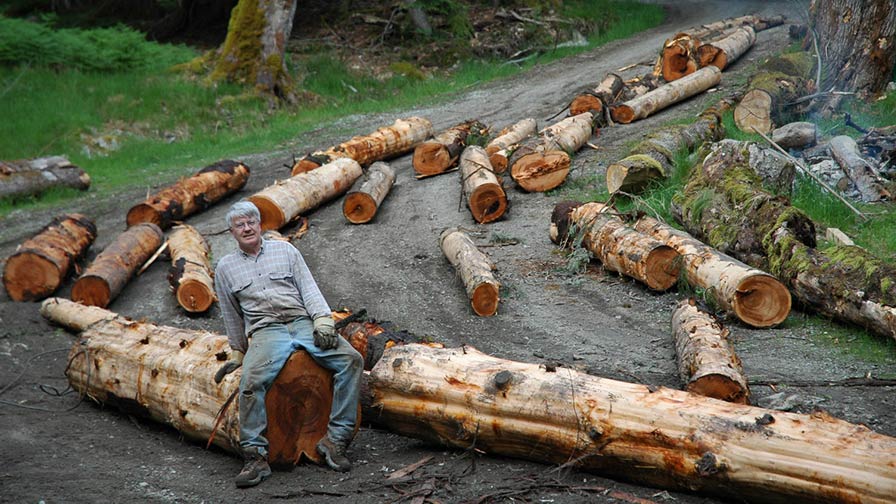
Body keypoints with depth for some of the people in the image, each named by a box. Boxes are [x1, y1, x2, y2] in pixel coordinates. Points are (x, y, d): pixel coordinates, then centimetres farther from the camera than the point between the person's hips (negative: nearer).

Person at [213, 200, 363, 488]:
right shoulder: (225, 267, 18)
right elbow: (232, 316, 24)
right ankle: (256, 457, -22)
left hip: (304, 323, 1)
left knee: (352, 359, -22)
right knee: (251, 382, -32)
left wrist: (322, 319, -7)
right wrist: (238, 353, 23)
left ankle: (336, 439, -18)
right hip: (265, 331, -1)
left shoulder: (284, 250, 17)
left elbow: (309, 288, 8)